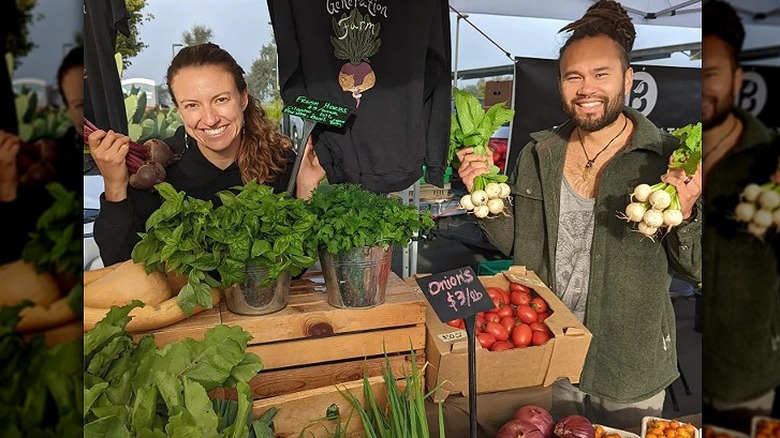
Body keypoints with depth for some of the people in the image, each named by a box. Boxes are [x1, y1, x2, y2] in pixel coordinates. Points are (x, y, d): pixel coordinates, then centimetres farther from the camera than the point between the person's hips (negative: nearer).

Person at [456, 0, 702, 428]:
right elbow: (515, 243, 3)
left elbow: (696, 268, -10)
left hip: (632, 368, -2)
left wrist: (684, 215, -29)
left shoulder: (668, 159, -14)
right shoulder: (538, 155, -4)